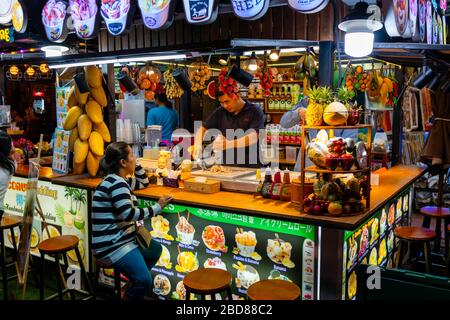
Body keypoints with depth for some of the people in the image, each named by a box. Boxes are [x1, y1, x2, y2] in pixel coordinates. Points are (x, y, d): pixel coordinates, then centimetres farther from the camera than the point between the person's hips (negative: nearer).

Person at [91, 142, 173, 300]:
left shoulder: (120, 180, 12)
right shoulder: (115, 182, -19)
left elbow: (144, 182, 27)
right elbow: (129, 214, -28)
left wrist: (136, 164, 14)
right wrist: (157, 207, -19)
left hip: (121, 239, 11)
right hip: (110, 245, -11)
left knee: (156, 249, 22)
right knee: (145, 281, -23)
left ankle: (132, 289, 26)